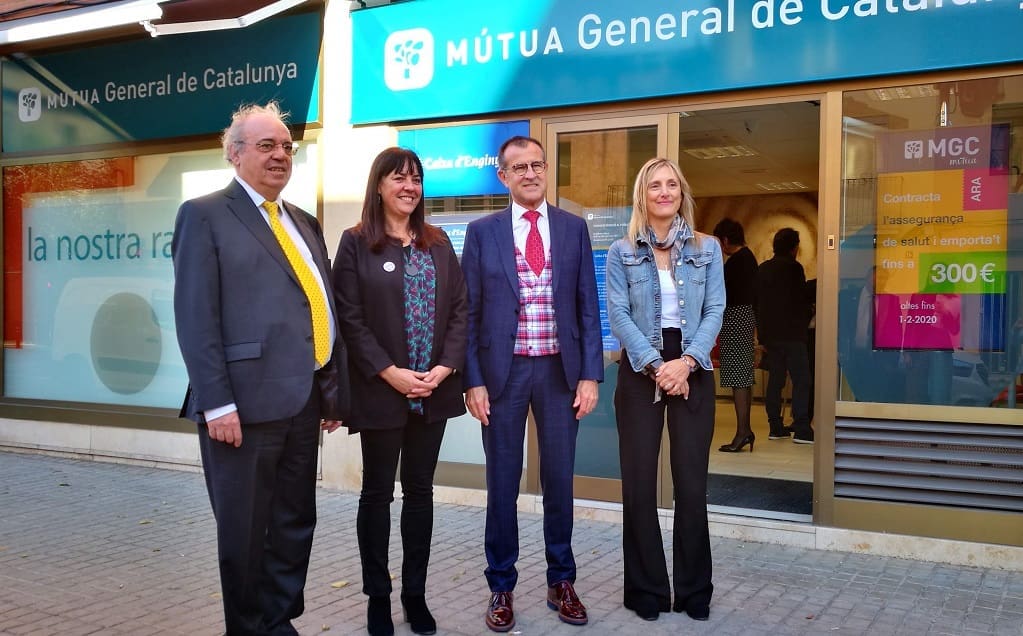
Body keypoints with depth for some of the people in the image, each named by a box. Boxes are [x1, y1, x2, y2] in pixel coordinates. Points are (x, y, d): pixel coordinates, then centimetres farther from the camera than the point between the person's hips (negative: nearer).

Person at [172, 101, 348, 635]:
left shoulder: (304, 224, 18)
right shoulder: (205, 214, -3)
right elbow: (195, 317, -11)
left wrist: (334, 390, 12)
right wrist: (217, 402, -17)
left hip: (304, 399, 7)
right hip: (245, 401, -7)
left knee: (296, 524, 14)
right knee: (244, 530, 6)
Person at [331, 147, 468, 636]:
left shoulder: (438, 243, 10)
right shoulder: (356, 243, -2)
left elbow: (460, 309, 6)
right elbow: (350, 318, -8)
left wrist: (444, 368, -8)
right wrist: (391, 373, -15)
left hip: (434, 390, 4)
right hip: (381, 391, -4)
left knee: (420, 490, 11)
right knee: (378, 492, 7)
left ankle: (415, 593, 22)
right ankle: (378, 596, 20)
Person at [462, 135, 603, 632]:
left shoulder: (573, 228, 5)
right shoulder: (482, 232, 2)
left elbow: (588, 306, 4)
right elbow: (469, 312, 0)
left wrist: (590, 374, -3)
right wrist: (473, 380, -7)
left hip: (560, 369, 1)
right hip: (503, 371, -1)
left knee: (559, 479, 10)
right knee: (503, 482, 8)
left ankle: (561, 581, 26)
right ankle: (501, 587, 22)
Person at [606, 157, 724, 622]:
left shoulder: (707, 248, 7)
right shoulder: (622, 252, 3)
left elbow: (715, 311, 0)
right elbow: (618, 315, -5)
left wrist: (686, 362, -14)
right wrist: (657, 365, -15)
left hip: (693, 372, 1)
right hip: (640, 372, 0)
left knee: (692, 483, 3)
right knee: (639, 484, 2)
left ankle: (694, 591, 17)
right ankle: (646, 589, 15)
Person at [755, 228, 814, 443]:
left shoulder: (762, 269, 11)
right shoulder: (793, 268, -9)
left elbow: (756, 302, 14)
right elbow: (802, 300, -10)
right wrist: (804, 322, 7)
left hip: (769, 333, 7)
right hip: (791, 333, -7)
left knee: (775, 379, 10)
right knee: (801, 379, -5)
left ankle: (775, 427, 11)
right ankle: (801, 429, -9)